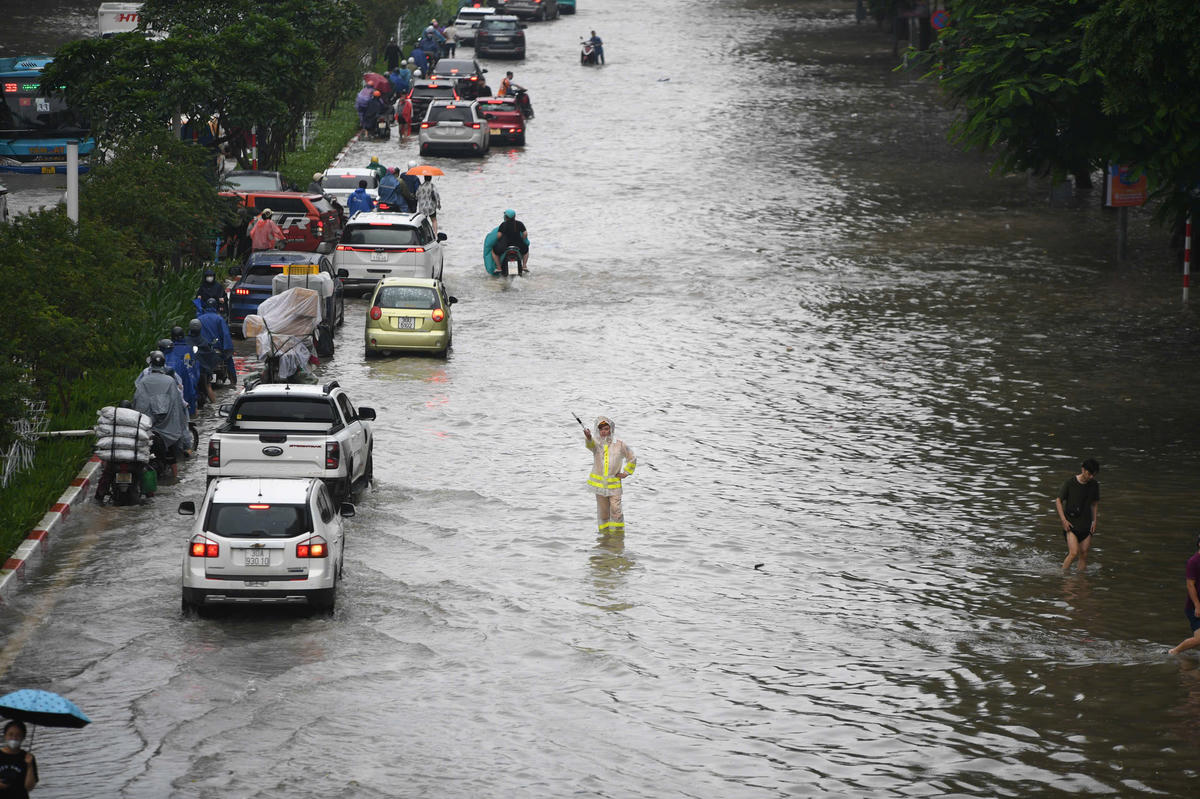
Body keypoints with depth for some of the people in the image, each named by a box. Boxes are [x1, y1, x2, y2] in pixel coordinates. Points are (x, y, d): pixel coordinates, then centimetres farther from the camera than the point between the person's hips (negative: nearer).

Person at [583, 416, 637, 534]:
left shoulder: (619, 444, 1)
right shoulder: (596, 443, -1)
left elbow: (632, 459, 14)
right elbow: (589, 444, -27)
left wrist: (625, 473, 5)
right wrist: (588, 438, -50)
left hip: (614, 483, -1)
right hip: (599, 483, 1)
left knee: (616, 510, -11)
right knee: (603, 512, 7)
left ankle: (618, 532, -6)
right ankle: (604, 531, 17)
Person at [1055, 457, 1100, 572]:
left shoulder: (1094, 484, 2)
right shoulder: (1070, 482, -11)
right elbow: (1058, 500, -3)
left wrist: (1094, 521, 7)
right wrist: (1063, 520, -10)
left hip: (1086, 524, 4)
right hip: (1071, 524, -4)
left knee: (1084, 555, 2)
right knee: (1074, 553, -16)